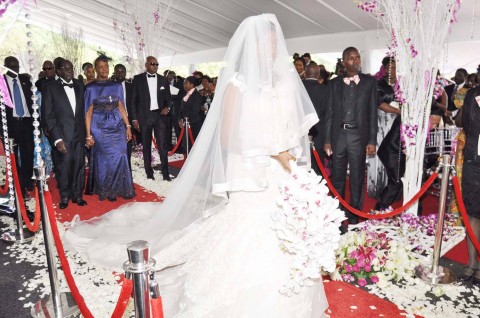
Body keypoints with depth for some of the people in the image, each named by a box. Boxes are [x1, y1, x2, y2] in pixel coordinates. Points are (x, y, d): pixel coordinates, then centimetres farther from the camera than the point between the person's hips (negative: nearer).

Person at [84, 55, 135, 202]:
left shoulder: (116, 86, 9)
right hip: (99, 128, -2)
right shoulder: (91, 88, 0)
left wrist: (128, 126, 4)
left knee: (119, 158, -1)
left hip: (117, 127, 3)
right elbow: (88, 112, -1)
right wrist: (88, 135, -6)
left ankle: (117, 188, 17)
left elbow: (121, 107, 11)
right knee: (103, 160, 3)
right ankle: (104, 190, 20)